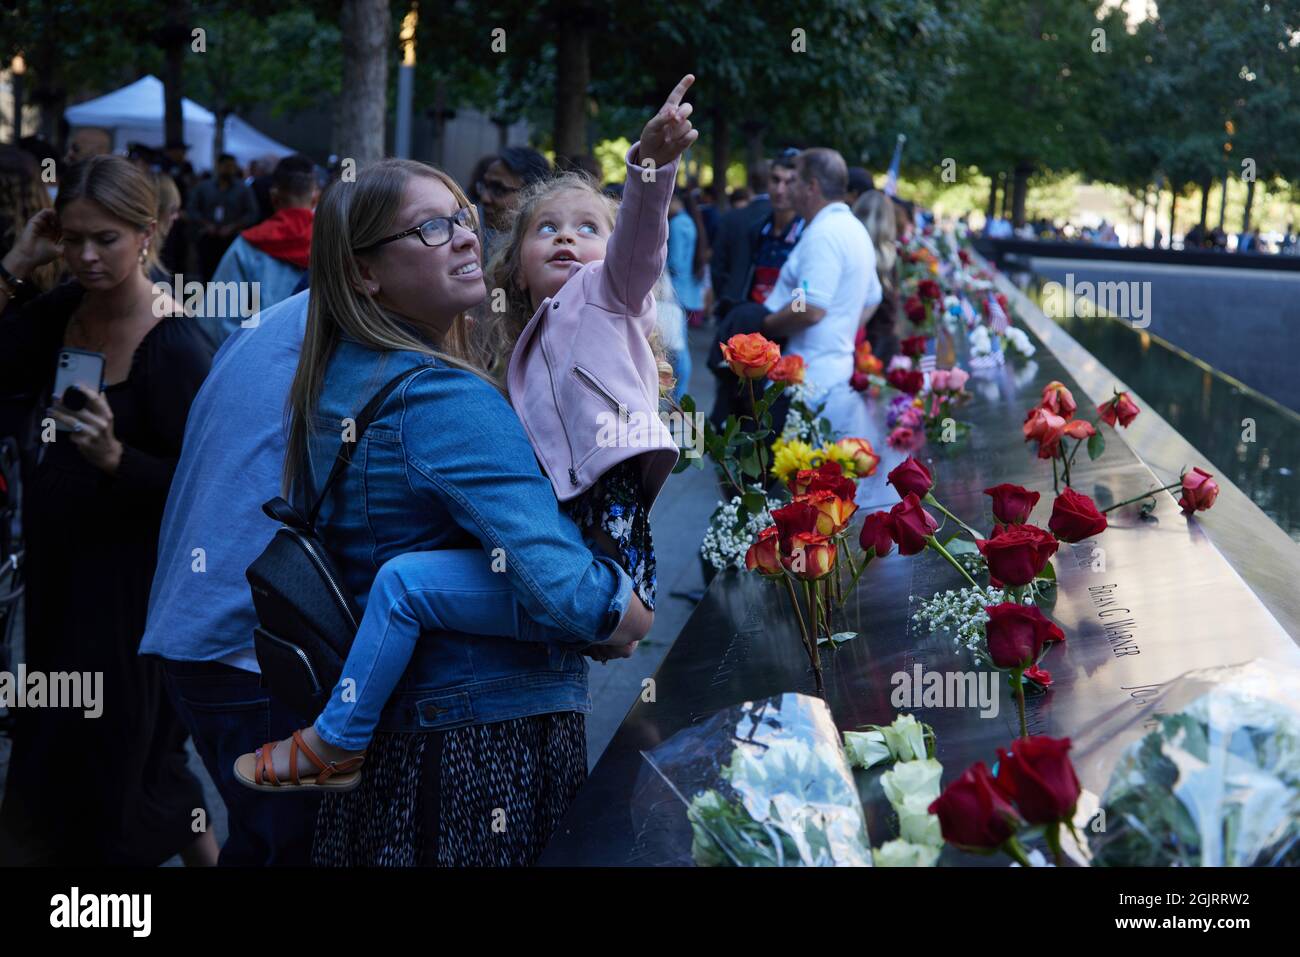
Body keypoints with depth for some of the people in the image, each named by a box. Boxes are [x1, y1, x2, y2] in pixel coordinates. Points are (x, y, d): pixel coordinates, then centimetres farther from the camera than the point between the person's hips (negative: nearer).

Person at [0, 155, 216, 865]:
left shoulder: (177, 349, -19)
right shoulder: (64, 309, 1)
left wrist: (112, 456, -33)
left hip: (127, 578, -7)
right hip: (59, 566, 7)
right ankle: (193, 837, 40)